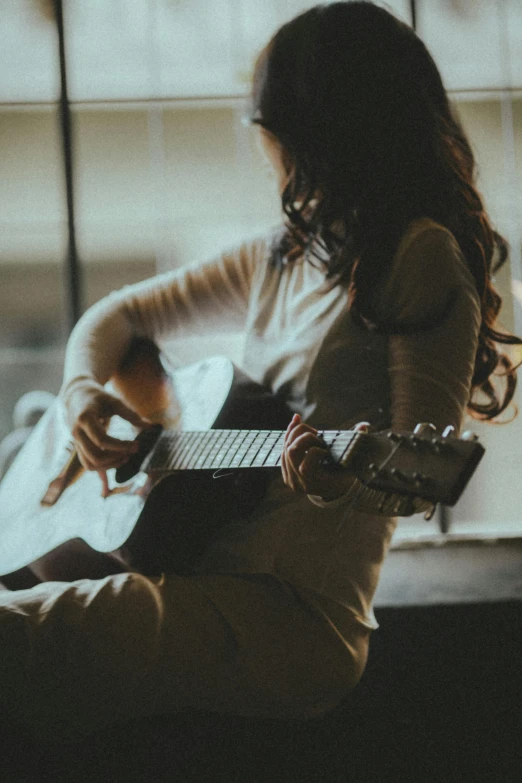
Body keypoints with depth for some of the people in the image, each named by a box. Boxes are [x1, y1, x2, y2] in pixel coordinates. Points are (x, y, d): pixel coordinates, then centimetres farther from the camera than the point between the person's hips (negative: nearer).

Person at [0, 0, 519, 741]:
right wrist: (82, 390, 5)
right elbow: (121, 313, 25)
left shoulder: (420, 256, -7)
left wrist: (341, 477, -33)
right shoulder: (283, 257, 17)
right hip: (207, 580, 8)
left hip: (294, 613, -8)